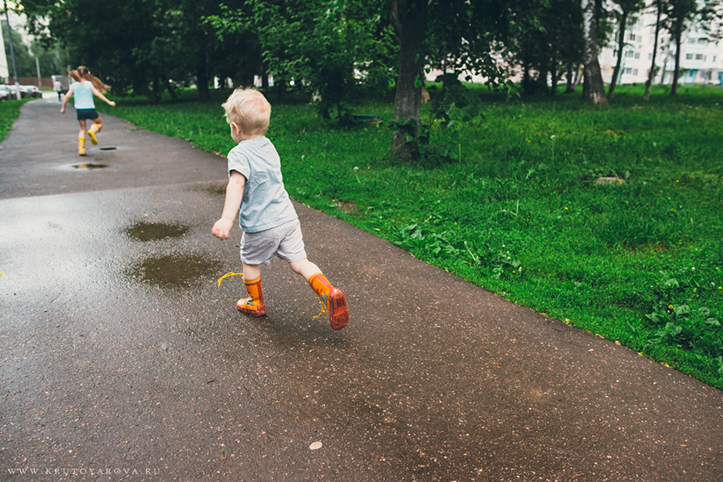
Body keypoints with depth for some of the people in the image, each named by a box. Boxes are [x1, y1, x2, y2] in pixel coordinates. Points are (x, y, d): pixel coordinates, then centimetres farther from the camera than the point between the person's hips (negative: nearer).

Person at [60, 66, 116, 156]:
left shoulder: (74, 85, 4)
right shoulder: (89, 84, -2)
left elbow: (67, 96, 2)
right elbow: (97, 94, -8)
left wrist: (63, 107, 13)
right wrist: (108, 102, -4)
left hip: (79, 110, 3)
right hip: (90, 109, -3)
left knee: (83, 129, 14)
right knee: (99, 123, 20)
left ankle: (81, 149, 3)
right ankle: (92, 131, -14)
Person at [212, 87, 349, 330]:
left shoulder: (239, 154, -15)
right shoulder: (269, 147, 9)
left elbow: (236, 184, -33)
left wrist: (227, 219, -44)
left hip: (261, 226, -6)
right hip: (288, 218, 6)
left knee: (250, 262, 20)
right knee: (299, 262, 9)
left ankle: (255, 303, 37)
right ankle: (328, 291, -10)